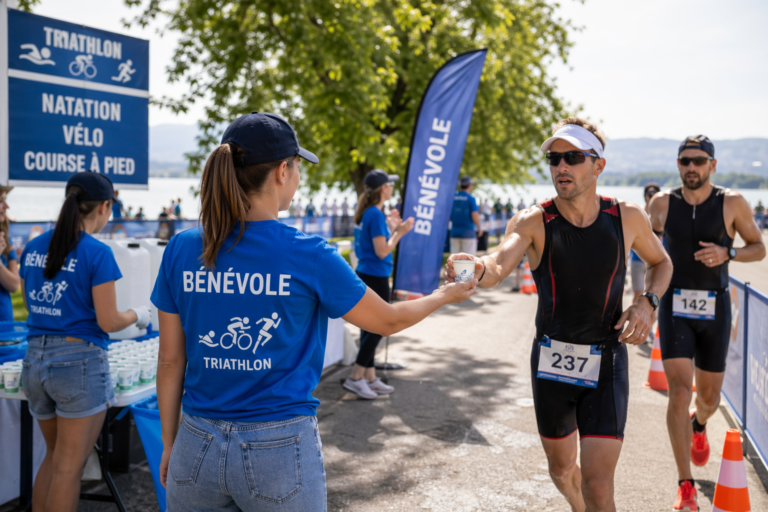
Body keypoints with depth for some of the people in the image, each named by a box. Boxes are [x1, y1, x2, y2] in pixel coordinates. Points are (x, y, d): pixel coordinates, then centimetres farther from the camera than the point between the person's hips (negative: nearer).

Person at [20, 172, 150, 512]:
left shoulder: (34, 247, 7)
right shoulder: (96, 253, -13)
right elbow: (108, 322, -12)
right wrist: (138, 315, 7)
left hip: (35, 359, 7)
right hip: (80, 360, -7)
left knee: (53, 456, 22)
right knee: (69, 467, 4)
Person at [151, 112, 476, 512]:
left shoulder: (181, 250, -4)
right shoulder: (309, 257, -13)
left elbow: (171, 360, 3)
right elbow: (388, 320, 1)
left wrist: (169, 444, 15)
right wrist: (444, 295, 20)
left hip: (198, 447, 3)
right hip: (279, 449, -3)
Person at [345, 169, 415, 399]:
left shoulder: (366, 213, 11)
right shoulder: (376, 215, -17)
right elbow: (382, 251, -19)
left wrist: (390, 227, 18)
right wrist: (399, 232, -10)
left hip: (366, 275, 9)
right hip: (376, 277, -9)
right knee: (377, 328, -2)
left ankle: (370, 378, 20)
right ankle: (355, 378, 0)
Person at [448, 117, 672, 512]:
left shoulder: (628, 218, -6)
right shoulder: (533, 221, -11)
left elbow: (661, 263, 13)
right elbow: (498, 267, -30)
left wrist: (647, 302, -6)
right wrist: (477, 270, -54)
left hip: (606, 362, -1)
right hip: (551, 360, 1)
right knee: (561, 468, 20)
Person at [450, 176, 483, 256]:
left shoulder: (452, 198, 4)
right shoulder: (471, 199, -8)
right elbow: (475, 216, -15)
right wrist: (479, 228, 0)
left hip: (454, 231, 5)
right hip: (468, 232, -4)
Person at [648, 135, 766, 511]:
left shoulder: (732, 203, -3)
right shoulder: (662, 203, -1)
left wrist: (727, 253, -14)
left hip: (714, 309, 1)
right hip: (675, 307, -1)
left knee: (709, 396, 13)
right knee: (679, 389, -15)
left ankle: (698, 425, 52)